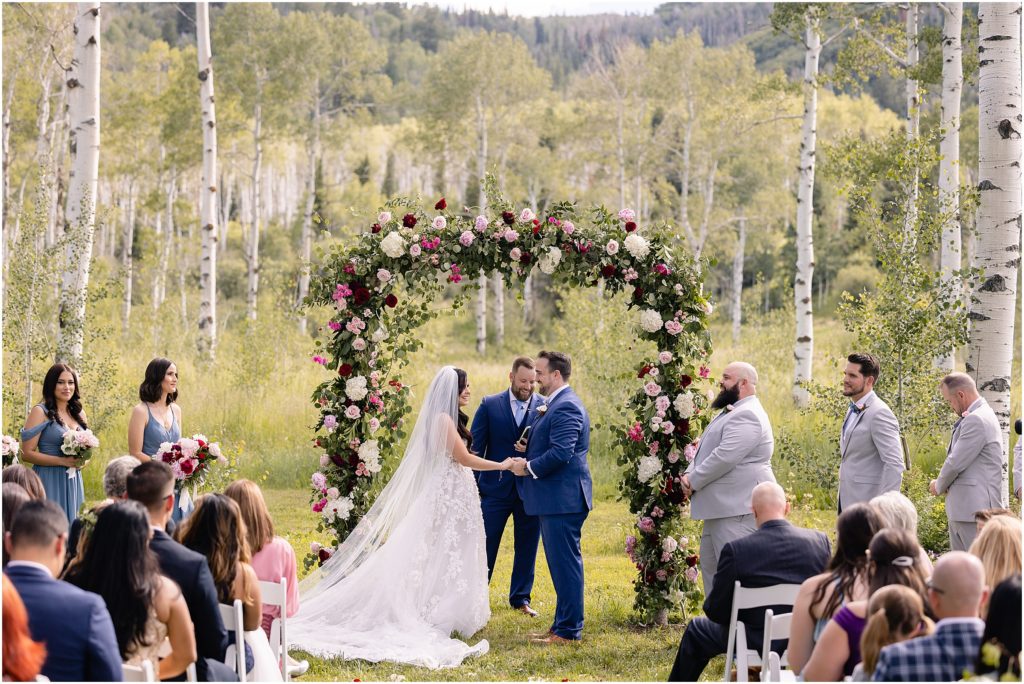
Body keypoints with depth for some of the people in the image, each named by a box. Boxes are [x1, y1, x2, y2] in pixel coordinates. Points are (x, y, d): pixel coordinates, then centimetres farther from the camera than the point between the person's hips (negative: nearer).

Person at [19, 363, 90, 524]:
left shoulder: (78, 413, 12)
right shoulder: (40, 412, -5)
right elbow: (27, 454, -11)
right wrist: (63, 461, -16)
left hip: (74, 481, 6)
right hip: (50, 481, -6)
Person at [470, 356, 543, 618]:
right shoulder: (489, 405, -1)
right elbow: (475, 448, 1)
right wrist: (473, 488, -4)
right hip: (496, 488, -1)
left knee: (527, 547, 10)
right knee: (485, 546, 4)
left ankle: (521, 598, 23)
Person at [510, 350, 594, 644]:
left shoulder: (565, 407, -17)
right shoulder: (558, 404, 17)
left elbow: (561, 453, -25)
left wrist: (528, 467, -13)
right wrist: (530, 451, 6)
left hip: (563, 498, -11)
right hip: (557, 497, 11)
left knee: (565, 562, -6)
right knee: (562, 563, 15)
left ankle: (568, 630, -2)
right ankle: (563, 624, 22)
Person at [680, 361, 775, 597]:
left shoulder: (746, 416, -16)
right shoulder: (731, 412, 20)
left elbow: (725, 457, -24)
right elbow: (705, 449, 21)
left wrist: (693, 481, -13)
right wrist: (689, 473, 2)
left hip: (738, 507, -11)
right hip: (721, 506, 11)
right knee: (710, 564, 16)